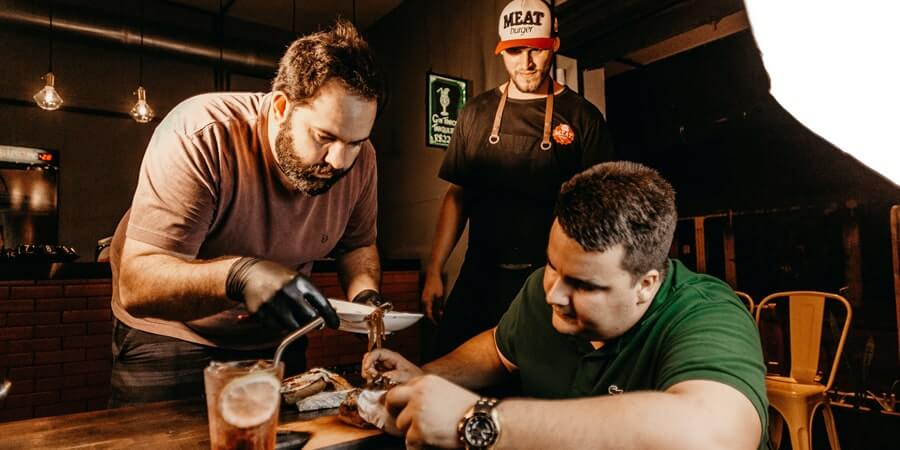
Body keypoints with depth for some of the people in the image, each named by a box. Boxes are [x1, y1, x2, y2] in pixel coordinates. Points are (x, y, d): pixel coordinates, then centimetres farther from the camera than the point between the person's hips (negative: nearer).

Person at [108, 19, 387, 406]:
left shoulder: (358, 158, -15)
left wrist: (365, 296, -20)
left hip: (275, 341, 4)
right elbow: (136, 283, -34)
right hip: (170, 337, -4)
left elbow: (357, 244, 1)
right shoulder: (200, 137, -30)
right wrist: (236, 275, -52)